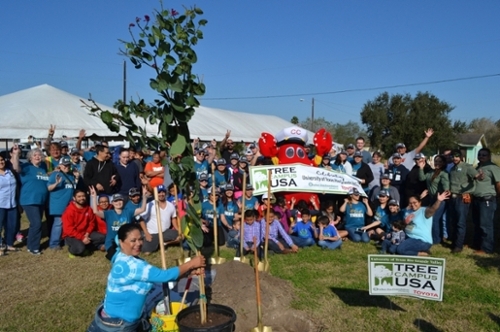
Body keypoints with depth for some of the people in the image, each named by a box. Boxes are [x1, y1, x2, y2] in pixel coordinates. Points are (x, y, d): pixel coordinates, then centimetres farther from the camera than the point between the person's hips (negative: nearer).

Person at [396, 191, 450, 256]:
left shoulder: (425, 211, -9)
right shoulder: (408, 212, 12)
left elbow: (432, 209, -31)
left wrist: (438, 201, -52)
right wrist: (405, 222, -10)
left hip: (422, 241, -9)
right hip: (410, 238, 9)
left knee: (400, 249, -22)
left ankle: (422, 254, -4)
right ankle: (420, 251, 7)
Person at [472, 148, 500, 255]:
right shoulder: (477, 167, 17)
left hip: (487, 200, -9)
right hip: (476, 200, 9)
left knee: (485, 225, -5)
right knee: (477, 224, 15)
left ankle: (486, 248, 2)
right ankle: (477, 245, 26)